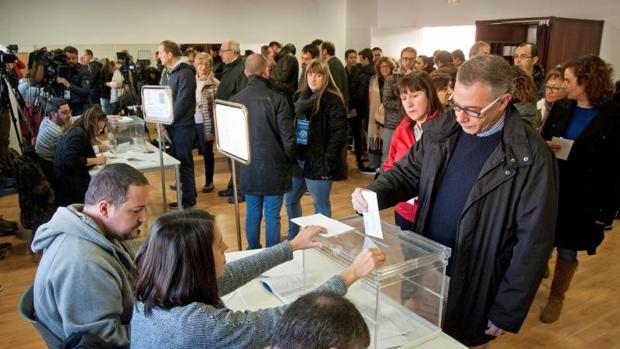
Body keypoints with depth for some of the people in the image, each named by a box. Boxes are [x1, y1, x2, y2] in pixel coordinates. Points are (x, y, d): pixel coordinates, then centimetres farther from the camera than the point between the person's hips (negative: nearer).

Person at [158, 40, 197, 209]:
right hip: (170, 125, 8)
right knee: (175, 161, 14)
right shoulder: (166, 73, 13)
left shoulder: (185, 73, -13)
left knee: (184, 162, 0)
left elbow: (182, 101, -18)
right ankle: (188, 193, 26)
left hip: (182, 125, -8)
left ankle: (188, 200, 11)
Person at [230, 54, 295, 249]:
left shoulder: (235, 100, -2)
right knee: (272, 216, 6)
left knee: (252, 213, 15)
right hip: (274, 167, -3)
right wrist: (289, 160, 7)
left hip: (247, 168, 4)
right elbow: (288, 137, -11)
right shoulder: (277, 99, -13)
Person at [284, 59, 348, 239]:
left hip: (318, 162, -8)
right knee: (290, 200, 18)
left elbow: (339, 134, -15)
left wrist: (327, 160, -21)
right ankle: (294, 237, 37)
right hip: (297, 159, 8)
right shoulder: (301, 97, 12)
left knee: (321, 206, 5)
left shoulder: (333, 100, -10)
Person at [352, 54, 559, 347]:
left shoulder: (531, 157, -19)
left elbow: (533, 242, -15)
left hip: (474, 291, -4)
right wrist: (372, 193, -15)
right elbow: (407, 173, 7)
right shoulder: (441, 130, -4)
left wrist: (507, 313, -12)